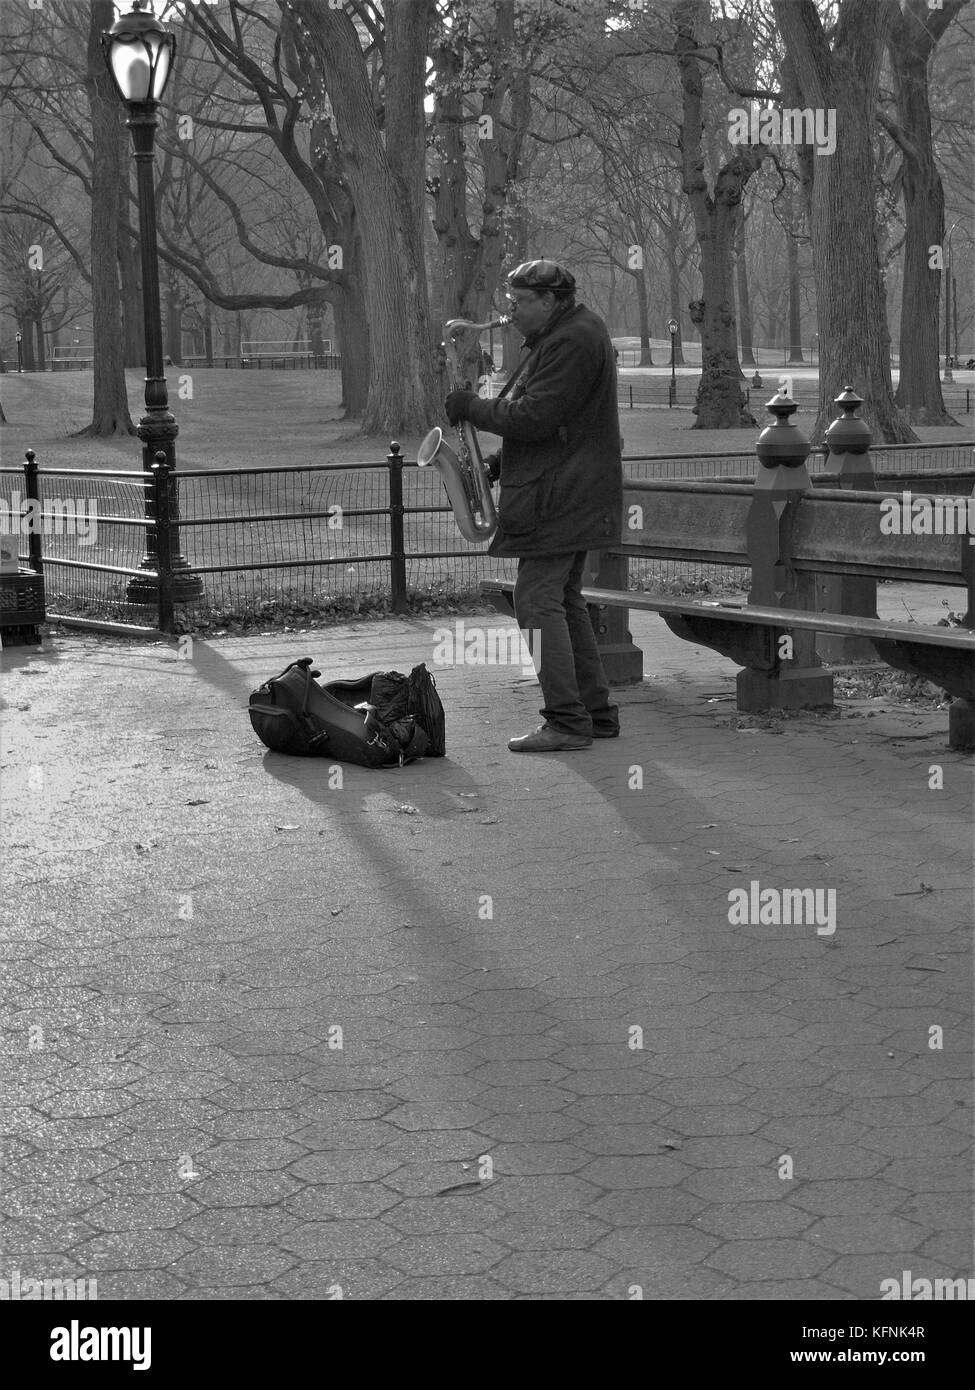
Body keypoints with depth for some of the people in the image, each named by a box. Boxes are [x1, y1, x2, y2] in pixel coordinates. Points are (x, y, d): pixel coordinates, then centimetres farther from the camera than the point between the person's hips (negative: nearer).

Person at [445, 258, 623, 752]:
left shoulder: (573, 342, -17)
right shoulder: (571, 332, 18)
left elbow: (532, 418, -24)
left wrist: (470, 407, -11)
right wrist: (499, 463, 12)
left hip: (558, 497, -11)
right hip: (569, 493, 11)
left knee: (538, 602, -10)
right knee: (564, 602, 14)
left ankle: (567, 722, -10)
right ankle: (596, 712, 19)